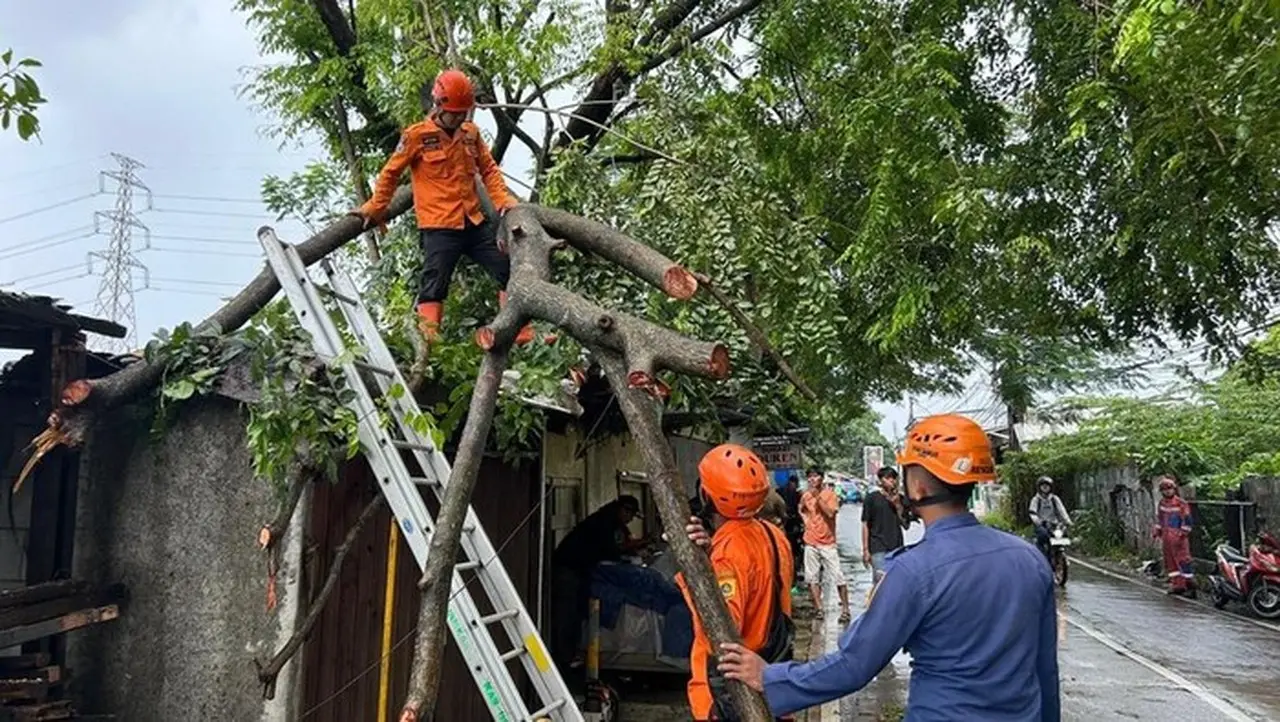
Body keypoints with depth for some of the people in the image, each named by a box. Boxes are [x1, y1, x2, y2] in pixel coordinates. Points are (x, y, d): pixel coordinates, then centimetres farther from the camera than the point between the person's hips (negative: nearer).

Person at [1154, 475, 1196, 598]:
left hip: (1178, 536, -7)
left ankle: (1190, 585, -1)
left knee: (1183, 559, -7)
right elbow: (1159, 518, 21)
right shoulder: (1162, 503, 11)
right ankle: (1177, 584, 19)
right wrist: (1157, 530, 18)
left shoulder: (1181, 503, -11)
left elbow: (1186, 519, -12)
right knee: (1170, 560, 10)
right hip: (1166, 536, 7)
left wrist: (1183, 532, -15)